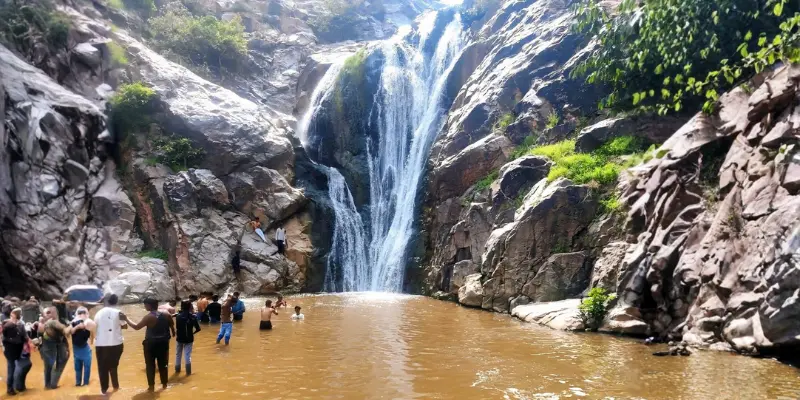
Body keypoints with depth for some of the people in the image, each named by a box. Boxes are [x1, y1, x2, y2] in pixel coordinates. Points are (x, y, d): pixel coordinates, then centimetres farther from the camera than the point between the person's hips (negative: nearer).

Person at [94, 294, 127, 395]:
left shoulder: (99, 313, 5)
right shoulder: (118, 312, -4)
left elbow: (94, 327, 6)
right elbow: (125, 326, -1)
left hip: (100, 344, 1)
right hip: (115, 343, -1)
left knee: (102, 367, 8)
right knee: (113, 365, 15)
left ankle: (104, 389, 10)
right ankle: (115, 386, 20)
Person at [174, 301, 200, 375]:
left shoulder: (178, 316, -11)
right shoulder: (193, 316, -7)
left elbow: (177, 328, -19)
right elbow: (198, 329, -6)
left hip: (180, 338, 0)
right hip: (189, 338, 0)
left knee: (178, 354, 18)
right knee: (188, 355, 6)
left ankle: (177, 369, 29)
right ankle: (188, 371, 4)